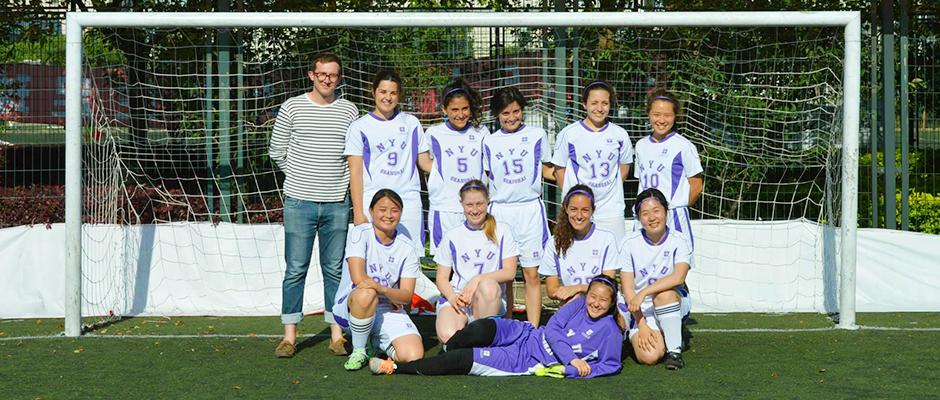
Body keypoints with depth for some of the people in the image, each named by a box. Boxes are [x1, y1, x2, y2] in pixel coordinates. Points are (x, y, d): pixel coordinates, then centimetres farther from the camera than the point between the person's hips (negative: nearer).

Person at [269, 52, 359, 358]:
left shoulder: (349, 111, 7)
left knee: (335, 270, 6)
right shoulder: (292, 107, 2)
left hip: (337, 204, 1)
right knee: (296, 269, 1)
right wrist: (300, 177, 8)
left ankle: (337, 335, 13)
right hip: (299, 202, -1)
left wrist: (342, 181, 6)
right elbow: (277, 151, 8)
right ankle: (289, 336, 7)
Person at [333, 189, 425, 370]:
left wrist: (383, 289, -26)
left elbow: (407, 296, -6)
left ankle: (379, 342, 16)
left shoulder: (407, 247, 2)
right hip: (349, 306, -3)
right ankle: (358, 350, -13)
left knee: (414, 356, -20)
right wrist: (388, 294, -11)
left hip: (388, 310, 3)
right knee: (366, 294, -41)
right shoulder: (360, 233, -7)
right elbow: (358, 278, -19)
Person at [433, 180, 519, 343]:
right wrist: (452, 297, -12)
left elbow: (509, 273, -1)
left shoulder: (501, 231, 8)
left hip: (490, 300, 0)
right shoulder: (452, 236, 11)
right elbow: (442, 277, 10)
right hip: (455, 297, 0)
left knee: (488, 285, -37)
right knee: (447, 335, -32)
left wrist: (478, 280, -15)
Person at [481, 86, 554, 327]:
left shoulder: (536, 135, 5)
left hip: (530, 209, -1)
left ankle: (533, 330, 3)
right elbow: (489, 177, 15)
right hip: (500, 211, 1)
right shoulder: (490, 142, 9)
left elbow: (546, 169, 13)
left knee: (531, 273, -1)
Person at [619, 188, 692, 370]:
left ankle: (674, 349, -19)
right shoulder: (629, 244, -5)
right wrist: (642, 326, -15)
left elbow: (678, 277, -26)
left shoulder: (679, 242, -7)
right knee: (649, 356, -25)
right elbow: (628, 290, -6)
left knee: (664, 292, -36)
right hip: (641, 310, 0)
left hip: (674, 305, 0)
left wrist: (643, 293, -32)